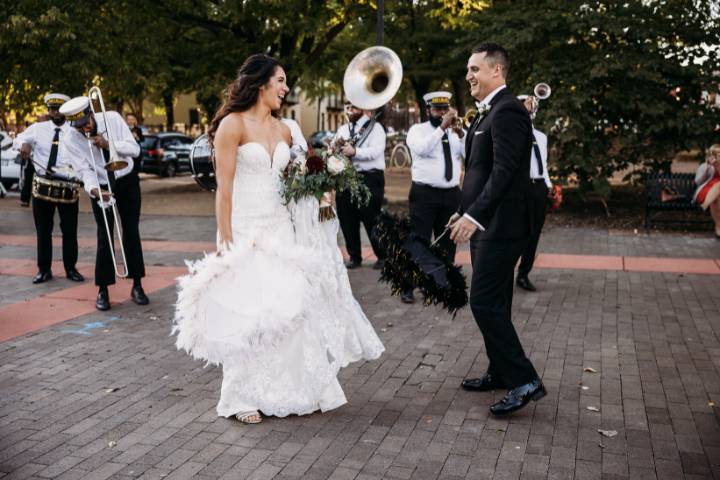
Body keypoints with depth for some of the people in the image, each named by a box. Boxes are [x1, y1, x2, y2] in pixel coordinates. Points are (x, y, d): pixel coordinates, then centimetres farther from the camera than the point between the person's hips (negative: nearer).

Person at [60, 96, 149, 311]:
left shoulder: (112, 119, -14)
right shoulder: (70, 141, -15)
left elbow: (135, 149, -14)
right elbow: (85, 170, -18)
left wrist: (109, 145, -28)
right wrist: (93, 189, -37)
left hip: (127, 181, 1)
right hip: (101, 187, -1)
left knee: (131, 233, 2)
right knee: (104, 238, -3)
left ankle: (137, 286, 12)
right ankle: (102, 290, 8)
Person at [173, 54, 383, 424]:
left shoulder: (283, 130, 11)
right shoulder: (233, 124, -8)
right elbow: (224, 187, -12)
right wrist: (225, 240, -16)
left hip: (279, 228, 6)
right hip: (244, 229, -6)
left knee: (289, 305, 5)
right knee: (247, 311, -1)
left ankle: (292, 388, 20)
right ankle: (241, 398, 15)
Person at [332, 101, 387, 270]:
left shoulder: (375, 128, -1)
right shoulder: (342, 129, 18)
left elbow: (375, 151, -16)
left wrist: (354, 151, -27)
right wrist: (336, 145, -9)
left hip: (369, 178, -6)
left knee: (372, 220, -2)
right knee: (347, 220, 8)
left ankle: (383, 256, 13)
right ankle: (354, 256, 21)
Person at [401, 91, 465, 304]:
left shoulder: (456, 131, 13)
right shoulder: (417, 130, 2)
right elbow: (422, 149, -21)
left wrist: (460, 133, -16)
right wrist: (442, 127, -23)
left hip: (451, 194, 4)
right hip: (424, 194, -4)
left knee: (447, 241, 10)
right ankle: (408, 287, 1)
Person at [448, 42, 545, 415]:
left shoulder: (507, 111, -15)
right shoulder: (488, 112, 17)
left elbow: (504, 171, -23)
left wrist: (473, 216, -28)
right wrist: (465, 211, 18)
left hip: (499, 226, -10)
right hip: (486, 223, 10)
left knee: (485, 303, -9)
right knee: (493, 303, 16)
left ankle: (524, 380, -1)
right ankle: (501, 373, 28)